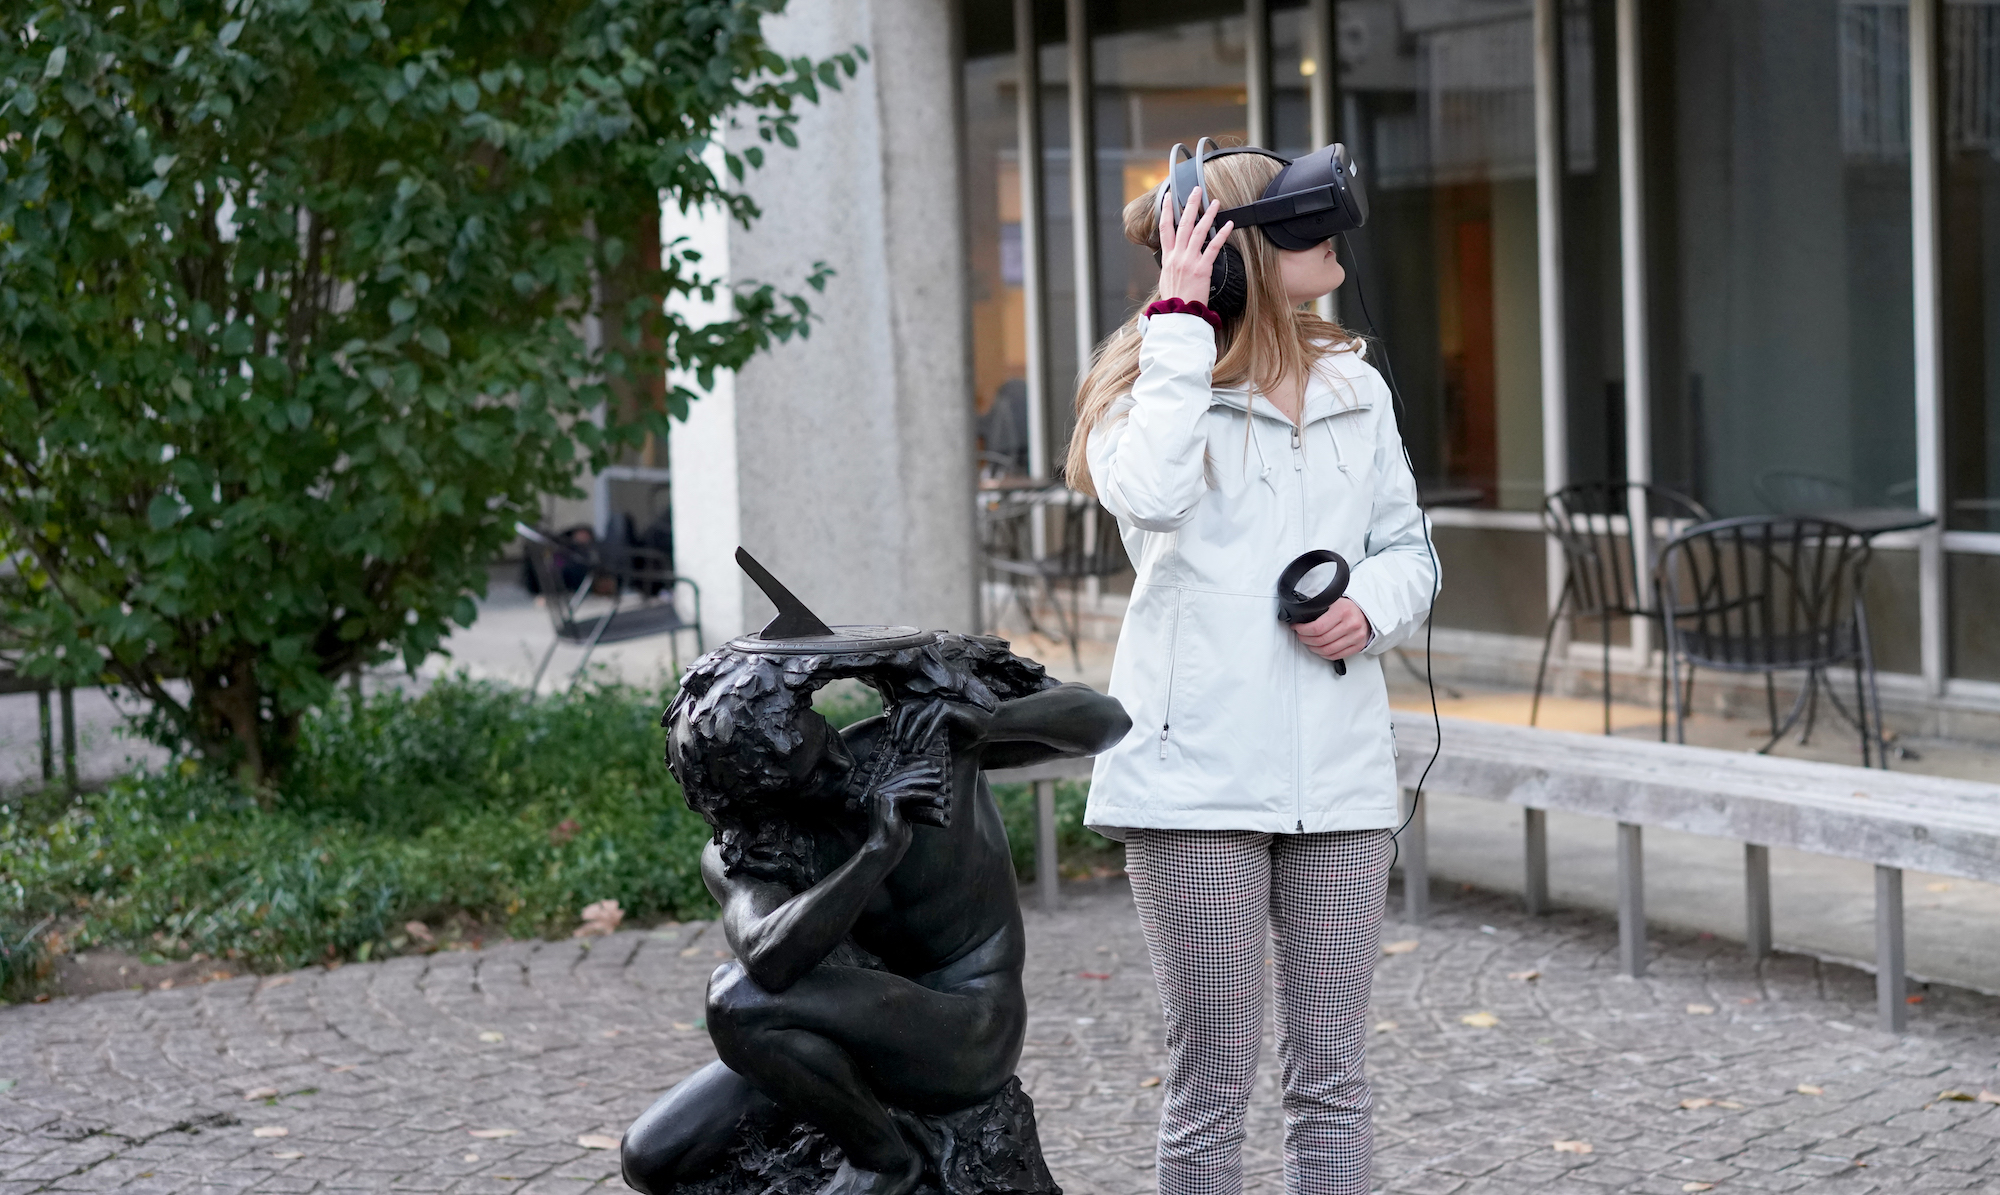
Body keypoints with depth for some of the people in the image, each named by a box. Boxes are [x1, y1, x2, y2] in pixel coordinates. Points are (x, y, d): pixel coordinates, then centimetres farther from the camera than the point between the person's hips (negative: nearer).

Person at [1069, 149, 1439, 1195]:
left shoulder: (1355, 389, 11)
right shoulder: (1154, 388, -3)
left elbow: (1409, 549, 18)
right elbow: (1148, 495, -25)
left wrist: (1372, 607, -5)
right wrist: (1180, 322, -18)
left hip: (1338, 781, 4)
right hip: (1197, 779, -4)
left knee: (1330, 1078, 9)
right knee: (1211, 1080, 2)